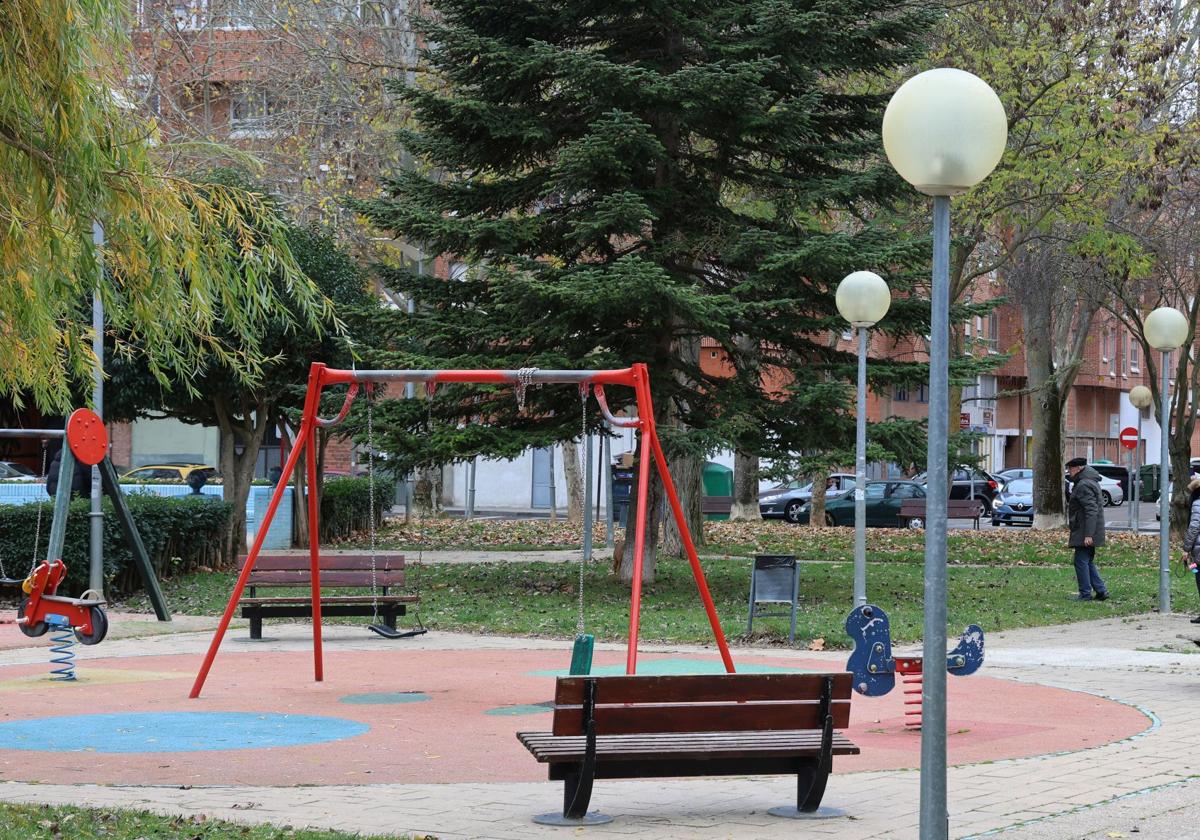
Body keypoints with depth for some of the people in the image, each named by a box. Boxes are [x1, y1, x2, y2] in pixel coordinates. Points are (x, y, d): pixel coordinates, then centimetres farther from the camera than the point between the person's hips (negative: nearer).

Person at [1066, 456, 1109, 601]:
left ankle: (1085, 593, -1)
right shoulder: (1091, 482, 17)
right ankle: (1101, 591, 13)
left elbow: (1091, 511, -24)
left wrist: (1088, 534, -26)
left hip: (1084, 532, -11)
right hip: (1088, 532, 11)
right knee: (1088, 562, 15)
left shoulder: (1084, 485, -17)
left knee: (1081, 561, -5)